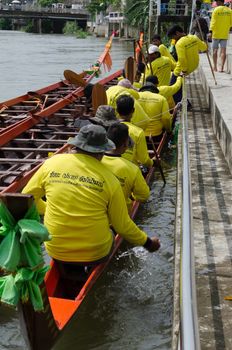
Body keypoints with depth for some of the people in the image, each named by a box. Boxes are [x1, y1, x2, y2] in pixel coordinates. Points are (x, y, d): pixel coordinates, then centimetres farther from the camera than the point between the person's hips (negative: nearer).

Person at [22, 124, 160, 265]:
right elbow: (122, 226, -6)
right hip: (95, 255, -2)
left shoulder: (52, 163, -7)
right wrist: (147, 242, 10)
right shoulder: (109, 180, -12)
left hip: (56, 253, 3)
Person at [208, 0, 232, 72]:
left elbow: (213, 22, -15)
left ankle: (215, 67, 12)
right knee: (223, 50, 2)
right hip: (225, 34, 3)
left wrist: (210, 32, -17)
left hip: (216, 34, -3)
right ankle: (221, 68, -5)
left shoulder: (216, 10, -9)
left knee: (215, 50, 8)